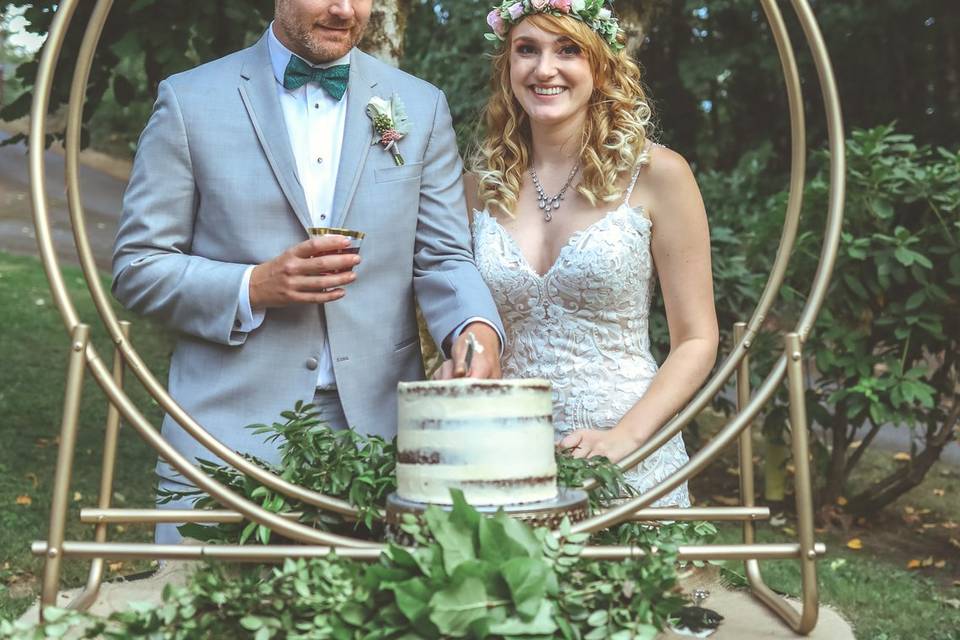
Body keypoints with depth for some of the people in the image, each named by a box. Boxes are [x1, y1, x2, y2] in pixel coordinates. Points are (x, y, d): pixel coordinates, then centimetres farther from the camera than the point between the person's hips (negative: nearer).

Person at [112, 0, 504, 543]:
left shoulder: (421, 107, 9)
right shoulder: (190, 100, 3)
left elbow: (443, 258, 5)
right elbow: (137, 266, 3)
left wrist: (478, 328, -16)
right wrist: (254, 287, -14)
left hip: (379, 427, 2)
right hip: (229, 432, -1)